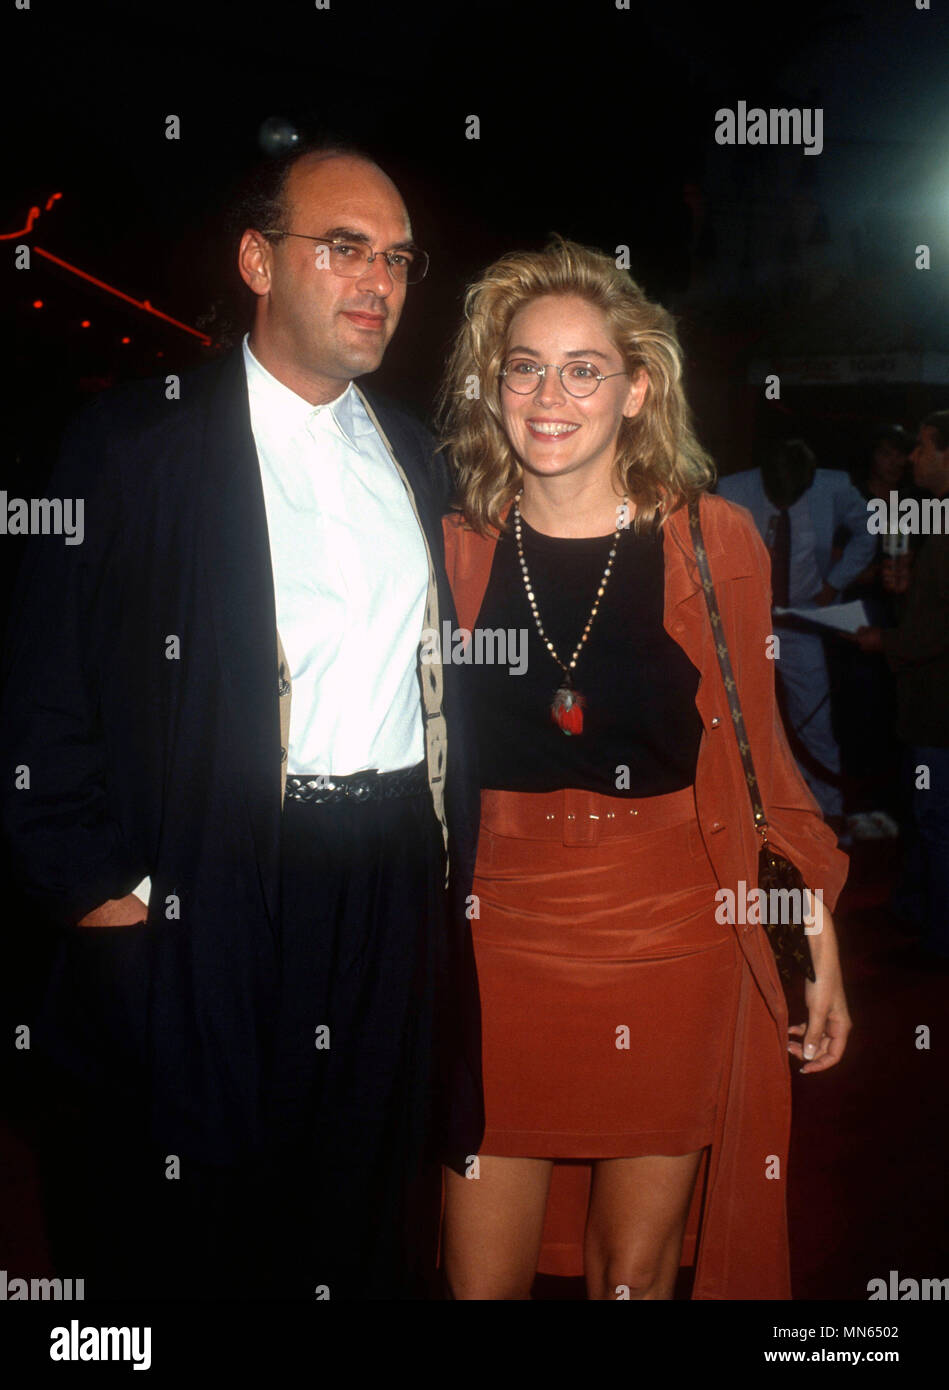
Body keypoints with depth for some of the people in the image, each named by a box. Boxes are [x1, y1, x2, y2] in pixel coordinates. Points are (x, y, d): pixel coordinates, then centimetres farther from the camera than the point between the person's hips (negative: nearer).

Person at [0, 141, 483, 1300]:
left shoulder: (414, 457, 13)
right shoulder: (137, 442, -4)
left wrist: (451, 849, 8)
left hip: (396, 888, 5)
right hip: (207, 899, -4)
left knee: (369, 1235, 18)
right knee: (193, 1239, 10)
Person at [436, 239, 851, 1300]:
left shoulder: (713, 543, -2)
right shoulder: (456, 551, 1)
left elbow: (757, 752, 4)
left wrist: (819, 945, 1)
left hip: (671, 944, -1)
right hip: (499, 943, 1)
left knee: (635, 1270, 13)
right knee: (482, 1276, 9)